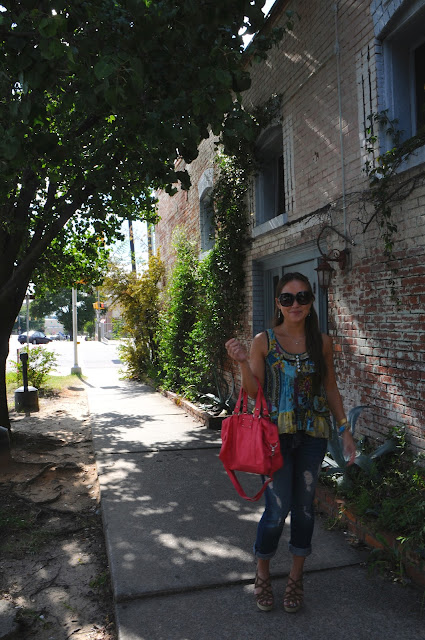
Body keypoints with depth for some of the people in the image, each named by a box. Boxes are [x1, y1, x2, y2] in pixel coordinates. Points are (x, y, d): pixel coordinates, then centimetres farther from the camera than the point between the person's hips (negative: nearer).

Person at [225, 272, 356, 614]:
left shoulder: (322, 342, 2)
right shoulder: (264, 341, -4)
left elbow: (331, 389, 9)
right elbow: (254, 392, -4)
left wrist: (345, 429, 6)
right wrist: (243, 362, -20)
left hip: (313, 435, 3)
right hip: (277, 434, -2)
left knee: (304, 507, 11)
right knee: (278, 508, -1)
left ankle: (296, 577, 33)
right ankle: (263, 574, 27)